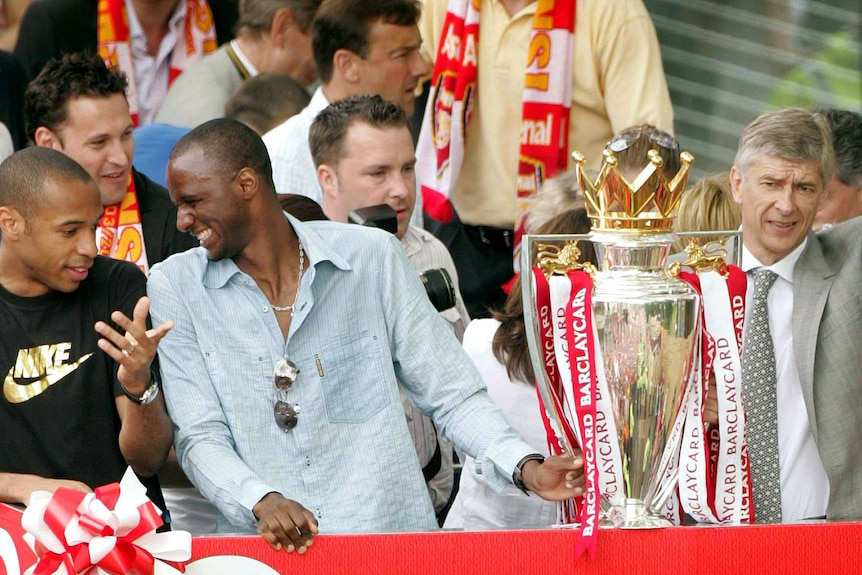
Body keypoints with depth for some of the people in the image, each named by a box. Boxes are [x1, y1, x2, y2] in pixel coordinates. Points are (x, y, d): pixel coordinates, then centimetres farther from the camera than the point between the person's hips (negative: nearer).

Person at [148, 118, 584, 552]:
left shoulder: (372, 257, 8)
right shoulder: (174, 286, 7)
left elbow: (452, 397, 10)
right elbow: (200, 437, 0)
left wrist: (525, 467, -6)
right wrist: (263, 502, -18)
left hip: (391, 534, 1)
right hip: (261, 547, -1)